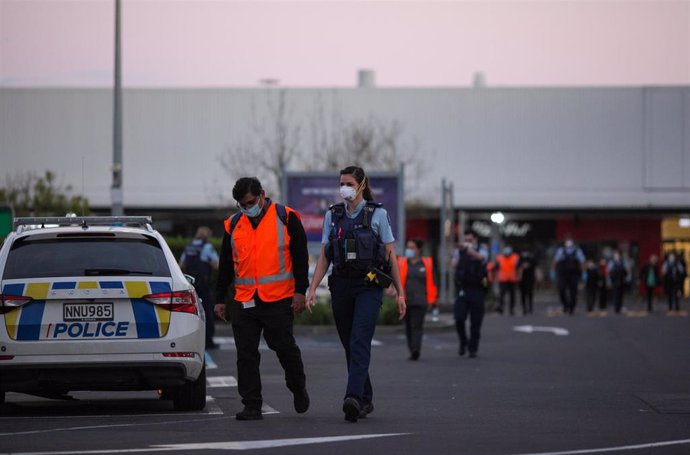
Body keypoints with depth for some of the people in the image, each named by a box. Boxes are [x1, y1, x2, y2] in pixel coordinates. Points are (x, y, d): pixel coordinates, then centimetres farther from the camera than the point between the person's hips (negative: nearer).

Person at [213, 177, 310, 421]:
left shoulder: (285, 218, 0)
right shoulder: (234, 224, 11)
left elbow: (300, 256, 0)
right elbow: (225, 265, 17)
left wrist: (300, 291, -6)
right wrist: (219, 299, 15)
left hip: (279, 300, -4)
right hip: (244, 301, 4)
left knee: (285, 348, 1)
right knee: (246, 355, 1)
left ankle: (298, 388, 27)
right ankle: (251, 406, 6)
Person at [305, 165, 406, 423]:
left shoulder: (377, 214, 1)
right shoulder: (332, 215, 10)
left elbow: (391, 255, 2)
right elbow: (324, 257, 9)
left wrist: (400, 293, -1)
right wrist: (312, 289, -2)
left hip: (369, 286, -4)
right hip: (341, 286, 4)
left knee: (359, 343, -19)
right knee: (350, 346, 7)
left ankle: (353, 398, -30)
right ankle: (365, 400, 18)